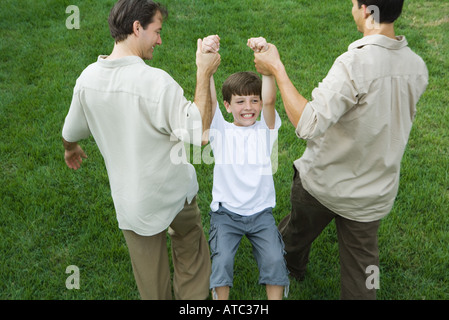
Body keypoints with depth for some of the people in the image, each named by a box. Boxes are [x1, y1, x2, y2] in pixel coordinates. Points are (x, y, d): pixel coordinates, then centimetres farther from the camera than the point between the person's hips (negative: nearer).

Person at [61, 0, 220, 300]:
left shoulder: (88, 78, -10)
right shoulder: (156, 81, -29)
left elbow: (72, 132, 7)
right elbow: (199, 133, -26)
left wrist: (71, 149, 31)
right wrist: (205, 74, -23)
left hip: (131, 202, 4)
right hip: (174, 192, -3)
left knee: (151, 280, 21)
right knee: (190, 247, 27)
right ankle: (193, 298, 43)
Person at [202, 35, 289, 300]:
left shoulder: (266, 130, 1)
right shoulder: (221, 131, 0)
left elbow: (270, 100, -18)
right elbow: (209, 99, -16)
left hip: (261, 211, 1)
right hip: (226, 212, 0)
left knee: (275, 259, -14)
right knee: (222, 260, -17)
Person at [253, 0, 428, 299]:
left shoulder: (354, 64, -28)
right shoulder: (417, 67, -7)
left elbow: (308, 125, -33)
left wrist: (277, 69, -25)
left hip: (323, 182, -4)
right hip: (373, 196, 4)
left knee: (297, 231, 29)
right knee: (361, 271, 17)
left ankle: (290, 266, 58)